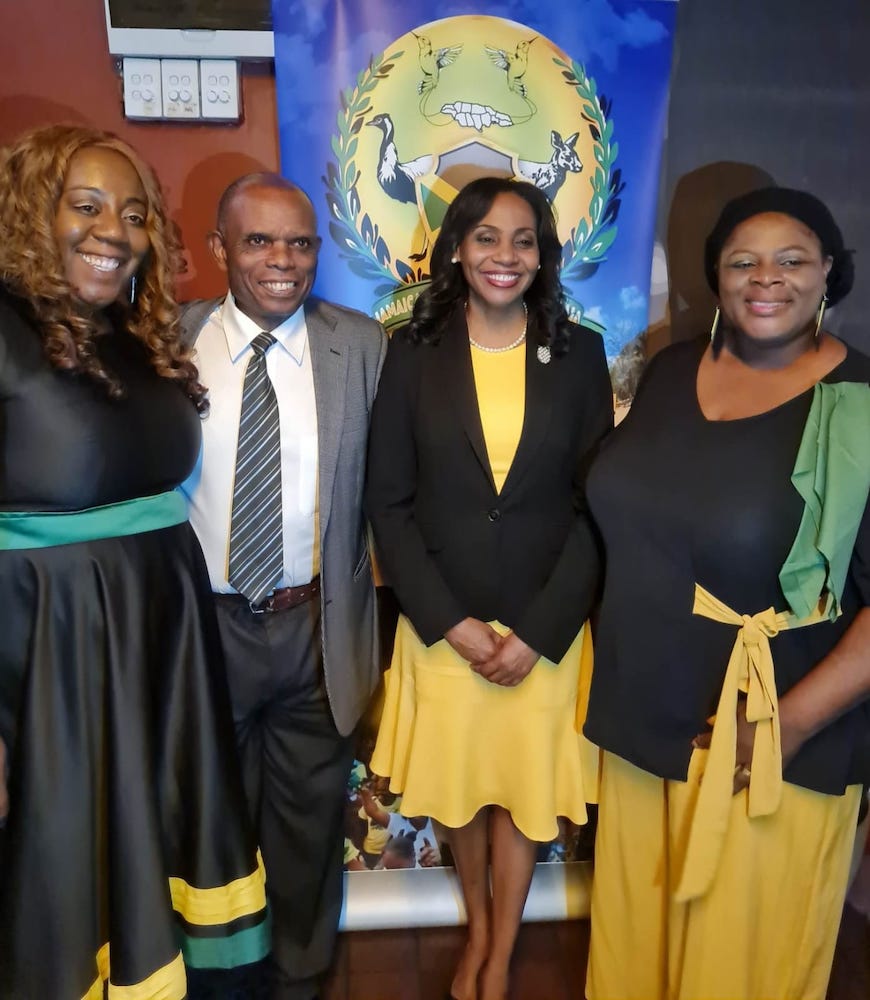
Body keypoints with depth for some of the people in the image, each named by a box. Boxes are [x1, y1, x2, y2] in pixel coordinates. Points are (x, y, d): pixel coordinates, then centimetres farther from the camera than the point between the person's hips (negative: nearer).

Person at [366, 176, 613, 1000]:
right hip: (441, 623, 0)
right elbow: (388, 501, -4)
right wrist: (452, 622, -10)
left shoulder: (579, 353, -2)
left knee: (524, 784, 14)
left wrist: (538, 630, -10)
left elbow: (597, 503, -4)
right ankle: (476, 928, 45)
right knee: (458, 782, 16)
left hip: (544, 624, 0)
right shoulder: (414, 352, -3)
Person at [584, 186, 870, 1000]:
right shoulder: (670, 371, 3)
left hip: (771, 737, -4)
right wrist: (612, 667, 8)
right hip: (642, 710, 4)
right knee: (634, 933, 21)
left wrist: (791, 723, -17)